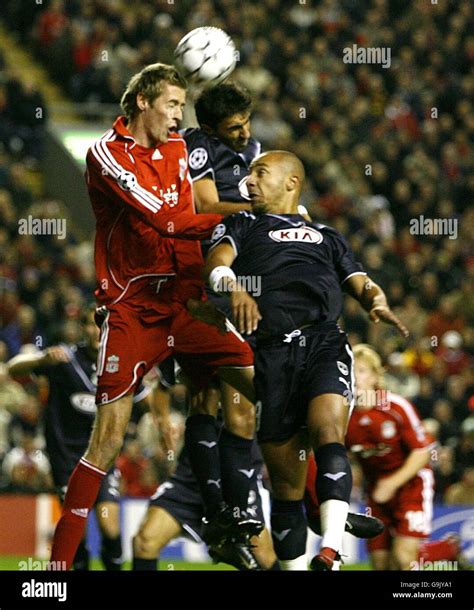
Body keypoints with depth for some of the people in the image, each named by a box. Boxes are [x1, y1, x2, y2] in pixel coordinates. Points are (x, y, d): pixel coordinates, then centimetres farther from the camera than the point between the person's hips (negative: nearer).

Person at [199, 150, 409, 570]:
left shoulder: (326, 236, 31)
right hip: (271, 352, 0)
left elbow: (360, 283, 21)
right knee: (285, 480, -1)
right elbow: (217, 262, 3)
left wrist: (377, 301, -4)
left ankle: (331, 551, -39)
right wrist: (234, 289, -20)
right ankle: (293, 566, 9)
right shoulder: (240, 226, 24)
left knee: (327, 431, -27)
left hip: (324, 342, 0)